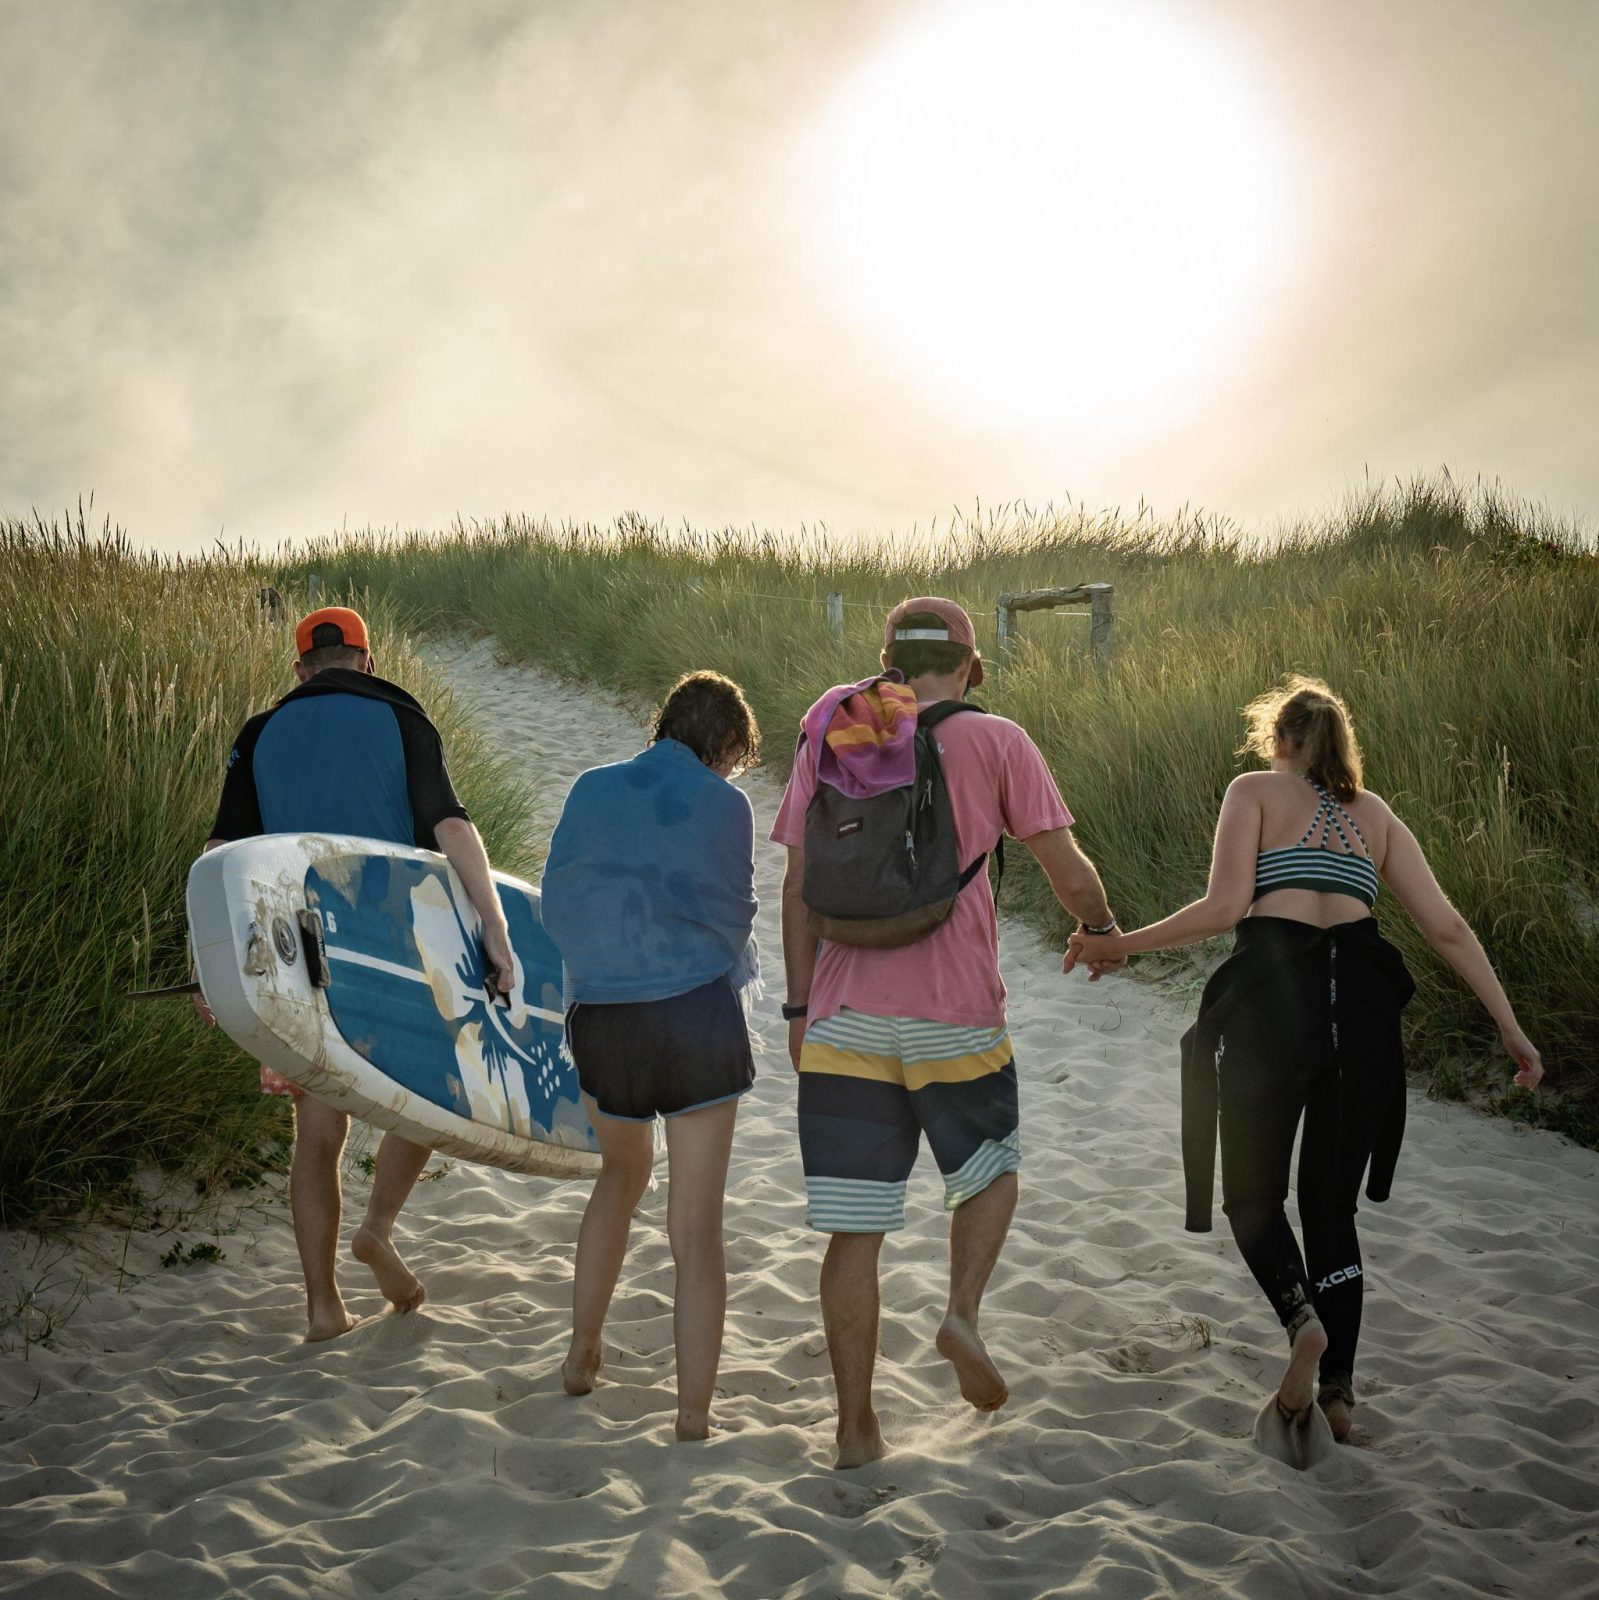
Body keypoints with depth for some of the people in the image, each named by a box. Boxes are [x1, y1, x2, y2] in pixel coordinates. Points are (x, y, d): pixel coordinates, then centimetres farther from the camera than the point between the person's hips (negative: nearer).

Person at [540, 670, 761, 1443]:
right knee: (697, 1227, 2)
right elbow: (732, 916, 2)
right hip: (698, 1013, -3)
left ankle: (582, 1355, 36)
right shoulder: (724, 804, -4)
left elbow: (555, 906, 10)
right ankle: (692, 1418, 1)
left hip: (602, 1022, 4)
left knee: (622, 1174, 30)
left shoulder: (592, 790, 4)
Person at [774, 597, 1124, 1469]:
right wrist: (1100, 930, 20)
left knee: (854, 1228, 6)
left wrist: (799, 1007, 10)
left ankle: (855, 1427, 10)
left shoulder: (830, 740, 7)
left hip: (845, 1018, 2)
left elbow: (799, 886, 5)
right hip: (956, 1015, -2)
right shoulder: (995, 741, 0)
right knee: (991, 1172, 24)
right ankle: (963, 1313, 1)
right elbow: (1069, 871, -1)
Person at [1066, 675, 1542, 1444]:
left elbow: (1224, 906, -4)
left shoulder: (1256, 790, 11)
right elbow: (1446, 927, 14)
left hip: (1272, 991, -3)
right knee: (1332, 1206, 16)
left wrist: (1121, 943, 5)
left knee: (1253, 1193, 12)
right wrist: (1511, 1029, 16)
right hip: (1361, 1003, 4)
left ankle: (1302, 1317, -16)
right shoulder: (1375, 813, 21)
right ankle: (1337, 1386, 8)